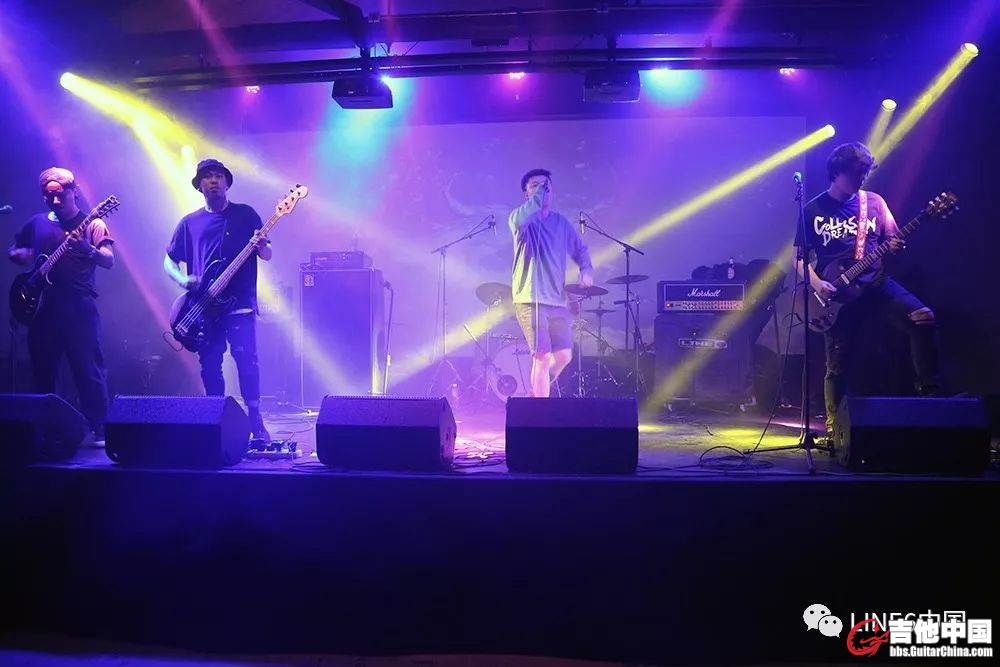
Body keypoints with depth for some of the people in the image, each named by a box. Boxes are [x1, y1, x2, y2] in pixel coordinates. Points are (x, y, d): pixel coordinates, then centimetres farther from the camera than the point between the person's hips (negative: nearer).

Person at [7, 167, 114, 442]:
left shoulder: (91, 224, 1)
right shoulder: (37, 223, 14)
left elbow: (109, 260, -12)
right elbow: (12, 251, 26)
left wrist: (86, 249, -33)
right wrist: (20, 255, 2)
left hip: (79, 309, -5)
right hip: (43, 307, 5)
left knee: (89, 371, -6)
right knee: (42, 372, 11)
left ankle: (98, 430, -1)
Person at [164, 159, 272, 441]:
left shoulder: (246, 214, 8)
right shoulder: (190, 223, 14)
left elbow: (267, 255, 5)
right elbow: (169, 261, 16)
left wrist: (260, 245, -18)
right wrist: (183, 280, -4)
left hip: (240, 305, -3)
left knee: (247, 361, -11)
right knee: (209, 367, 5)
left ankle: (255, 420, -4)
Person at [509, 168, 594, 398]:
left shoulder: (561, 222, 16)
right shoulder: (520, 217, -1)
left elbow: (579, 249, 22)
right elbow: (519, 221, -26)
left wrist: (586, 269, 3)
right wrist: (539, 193, -19)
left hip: (557, 300, 6)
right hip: (530, 299, -6)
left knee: (564, 356, 6)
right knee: (543, 356, -11)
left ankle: (537, 393, 29)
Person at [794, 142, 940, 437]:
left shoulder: (874, 201, 8)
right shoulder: (814, 210, 1)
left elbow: (893, 241, 12)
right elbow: (800, 258, 3)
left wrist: (896, 248, -13)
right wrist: (817, 285, -13)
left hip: (877, 283, 2)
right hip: (836, 292, -2)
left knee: (923, 317, -23)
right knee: (838, 363, -3)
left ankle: (928, 391, -12)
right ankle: (833, 426, 13)